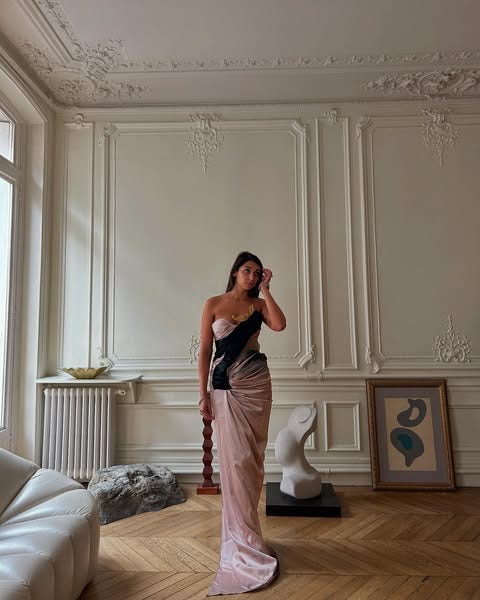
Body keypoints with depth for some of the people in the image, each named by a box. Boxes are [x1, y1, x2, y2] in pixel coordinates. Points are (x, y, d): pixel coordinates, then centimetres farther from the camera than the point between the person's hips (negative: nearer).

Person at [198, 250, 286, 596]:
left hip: (255, 385, 2)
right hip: (225, 387, -1)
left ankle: (241, 529, 26)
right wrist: (204, 394, -4)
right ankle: (245, 541, 13)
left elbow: (280, 325, -15)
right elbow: (205, 351, 1)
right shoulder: (213, 304, 2)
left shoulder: (259, 304, 6)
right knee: (234, 459, 0)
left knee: (251, 458, 7)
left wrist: (265, 290, -8)